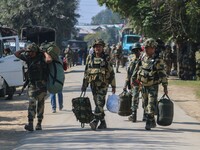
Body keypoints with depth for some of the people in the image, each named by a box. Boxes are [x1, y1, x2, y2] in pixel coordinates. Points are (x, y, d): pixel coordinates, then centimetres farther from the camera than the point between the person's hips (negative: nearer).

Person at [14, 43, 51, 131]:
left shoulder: (41, 57, -9)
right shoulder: (28, 57, 5)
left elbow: (49, 60, -30)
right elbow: (16, 54, 11)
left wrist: (45, 53, -15)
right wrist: (24, 50, 6)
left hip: (41, 84, -3)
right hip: (31, 84, 3)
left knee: (40, 104, 4)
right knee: (32, 103, -9)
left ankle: (39, 123, 12)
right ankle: (30, 124, -18)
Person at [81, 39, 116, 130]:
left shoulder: (106, 58, 1)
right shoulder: (90, 58, 9)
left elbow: (111, 73, 2)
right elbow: (86, 72, 14)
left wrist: (113, 86, -1)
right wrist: (84, 85, 11)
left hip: (103, 84, -4)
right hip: (93, 84, 4)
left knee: (100, 102, -14)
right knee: (98, 103, 7)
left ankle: (95, 121, -20)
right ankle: (103, 122, 16)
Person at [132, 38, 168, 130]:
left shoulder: (158, 60, -14)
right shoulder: (142, 57, 4)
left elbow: (163, 74, -13)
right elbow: (138, 69, 19)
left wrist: (165, 87, -13)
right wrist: (134, 78, 19)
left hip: (153, 86, -6)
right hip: (143, 85, 6)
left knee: (151, 105, -13)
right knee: (146, 105, 13)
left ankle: (149, 123, -12)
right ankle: (152, 122, 26)